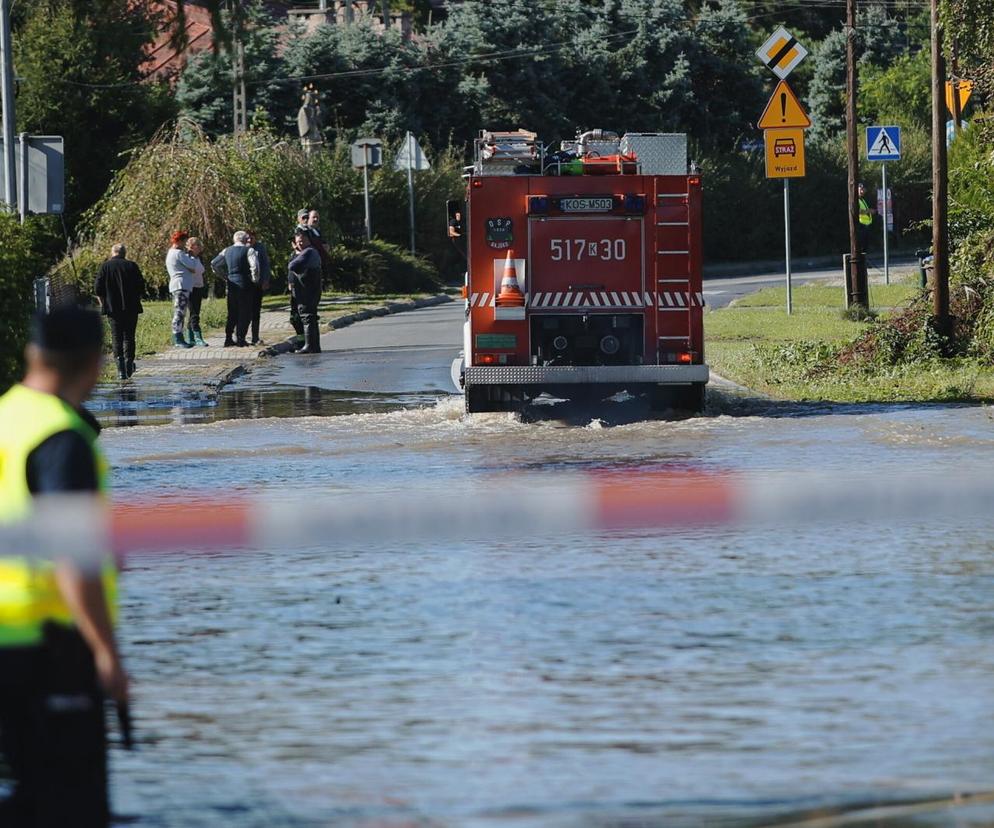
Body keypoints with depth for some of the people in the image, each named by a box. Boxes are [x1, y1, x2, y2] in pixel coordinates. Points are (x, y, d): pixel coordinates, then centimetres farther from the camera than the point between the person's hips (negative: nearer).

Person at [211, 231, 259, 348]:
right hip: (244, 284, -5)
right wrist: (254, 279, -4)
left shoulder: (227, 251, 10)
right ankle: (240, 339, -2)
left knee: (232, 313, 14)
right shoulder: (248, 250, -8)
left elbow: (214, 263, 13)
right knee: (244, 313, 1)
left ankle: (228, 339, 12)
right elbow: (254, 266, -20)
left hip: (231, 284, 5)